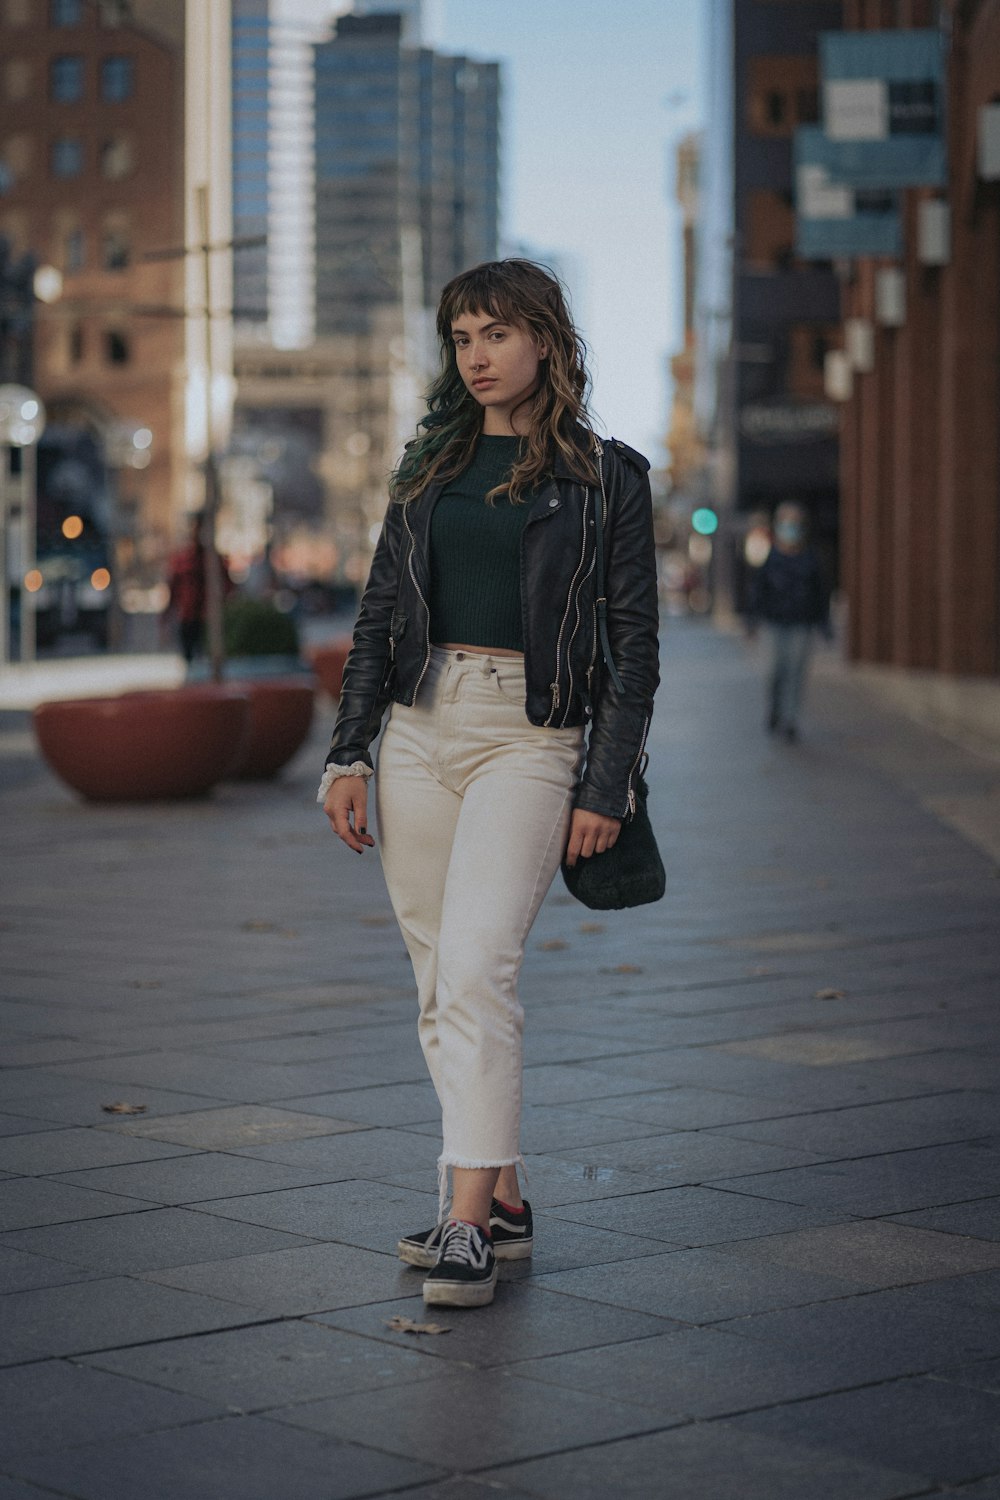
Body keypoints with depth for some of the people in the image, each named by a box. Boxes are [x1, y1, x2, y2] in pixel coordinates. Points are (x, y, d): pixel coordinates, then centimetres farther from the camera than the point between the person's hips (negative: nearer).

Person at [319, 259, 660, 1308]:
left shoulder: (605, 476, 0)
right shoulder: (428, 465, 12)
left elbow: (633, 643, -2)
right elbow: (379, 616, 13)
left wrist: (605, 789, -8)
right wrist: (347, 755, 4)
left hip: (531, 737, -5)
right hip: (420, 726, 5)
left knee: (475, 967, -18)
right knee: (438, 982, 6)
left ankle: (468, 1221, -17)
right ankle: (502, 1200, 17)